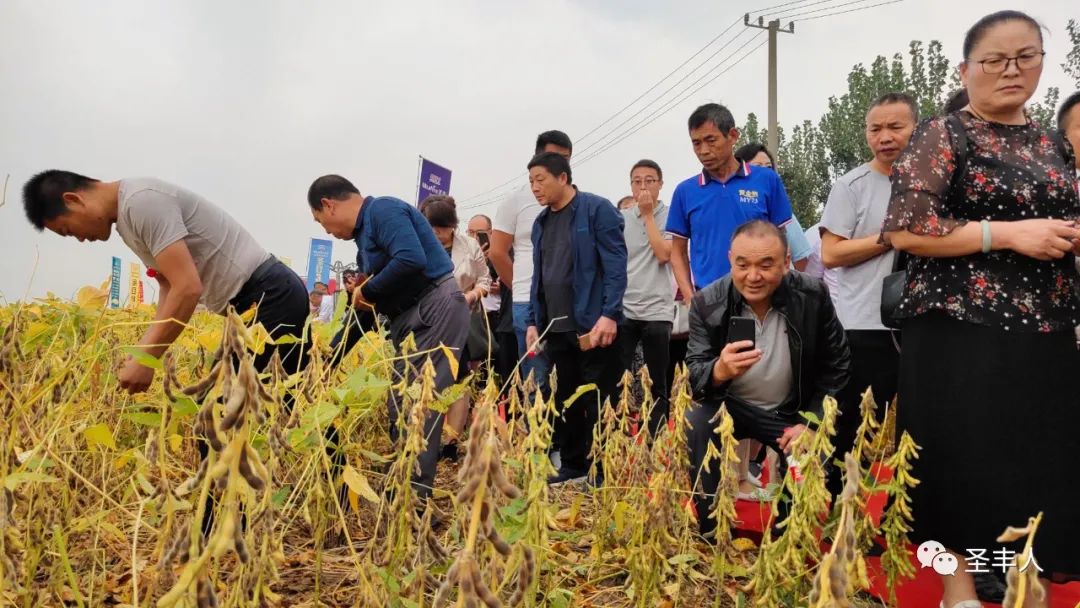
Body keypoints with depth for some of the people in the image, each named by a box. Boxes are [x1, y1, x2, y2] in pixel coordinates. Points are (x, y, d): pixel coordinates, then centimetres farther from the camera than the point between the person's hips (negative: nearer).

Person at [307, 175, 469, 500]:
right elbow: (365, 309, 24)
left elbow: (411, 259, -27)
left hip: (436, 310, -10)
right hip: (409, 319, 10)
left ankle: (415, 491, -8)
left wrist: (368, 291, -11)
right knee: (400, 406, 9)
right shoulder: (365, 233, 21)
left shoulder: (383, 210, -8)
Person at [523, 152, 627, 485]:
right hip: (555, 329, 7)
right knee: (565, 402, 14)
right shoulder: (541, 222, 16)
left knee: (598, 404, 1)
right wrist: (533, 321, 12)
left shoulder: (597, 209, -6)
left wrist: (609, 315, -19)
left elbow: (615, 265, -12)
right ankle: (573, 466, 26)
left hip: (592, 325, -7)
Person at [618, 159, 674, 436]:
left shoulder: (670, 216, 0)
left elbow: (663, 255, -14)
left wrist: (648, 215, -9)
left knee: (657, 384, 7)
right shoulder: (620, 218, 8)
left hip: (656, 311, -2)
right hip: (622, 310, 3)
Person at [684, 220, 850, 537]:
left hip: (791, 413, 1)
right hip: (729, 406, -1)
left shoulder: (813, 296, -15)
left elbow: (836, 366, -2)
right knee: (695, 424, -30)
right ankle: (711, 534, -12)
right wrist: (719, 370, -44)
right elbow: (693, 377, -19)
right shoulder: (707, 303, -18)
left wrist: (811, 422, -11)